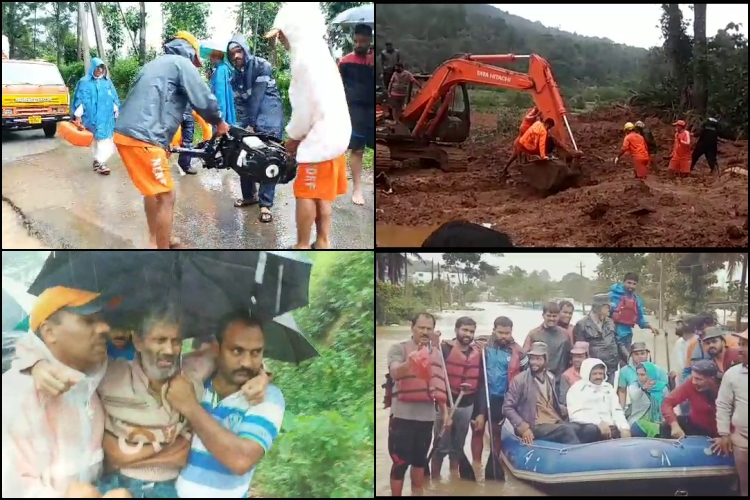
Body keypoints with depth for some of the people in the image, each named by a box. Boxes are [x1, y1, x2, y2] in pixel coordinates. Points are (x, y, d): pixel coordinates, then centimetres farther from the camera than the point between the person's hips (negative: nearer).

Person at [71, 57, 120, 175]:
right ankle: (99, 162, 7)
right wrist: (78, 116, -5)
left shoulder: (107, 82, 12)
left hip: (106, 117, 3)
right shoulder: (84, 82, 2)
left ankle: (99, 162, 4)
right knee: (96, 139, 2)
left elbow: (114, 98, 16)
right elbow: (79, 100, -1)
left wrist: (117, 112, 13)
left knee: (104, 139, -2)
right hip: (92, 117, -3)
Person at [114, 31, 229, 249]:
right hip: (142, 138, -10)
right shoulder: (182, 63, 1)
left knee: (153, 190, 24)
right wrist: (219, 122, 14)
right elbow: (203, 100, -5)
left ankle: (155, 241, 35)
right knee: (166, 196, -3)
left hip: (126, 133, 10)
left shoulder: (156, 63, 28)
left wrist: (165, 140, 36)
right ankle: (163, 248, 3)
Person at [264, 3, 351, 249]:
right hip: (333, 132, 10)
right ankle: (323, 241, 20)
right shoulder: (316, 48, 11)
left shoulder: (305, 57, -19)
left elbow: (305, 105, -16)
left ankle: (302, 246, 5)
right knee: (321, 194, 15)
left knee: (306, 194, -2)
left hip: (319, 136, -10)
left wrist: (293, 135, -3)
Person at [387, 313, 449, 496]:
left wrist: (445, 411, 12)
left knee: (420, 460, 14)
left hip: (427, 416, 5)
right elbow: (395, 373, -23)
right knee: (400, 462, -2)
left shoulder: (436, 353, 11)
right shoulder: (399, 348, -5)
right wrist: (409, 361, -43)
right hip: (403, 414, -5)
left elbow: (439, 386, 16)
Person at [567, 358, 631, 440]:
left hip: (609, 427, 4)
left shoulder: (608, 387, 18)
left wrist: (625, 428, -8)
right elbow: (575, 414, -12)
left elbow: (617, 411, 11)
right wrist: (599, 423, -24)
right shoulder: (577, 389, 0)